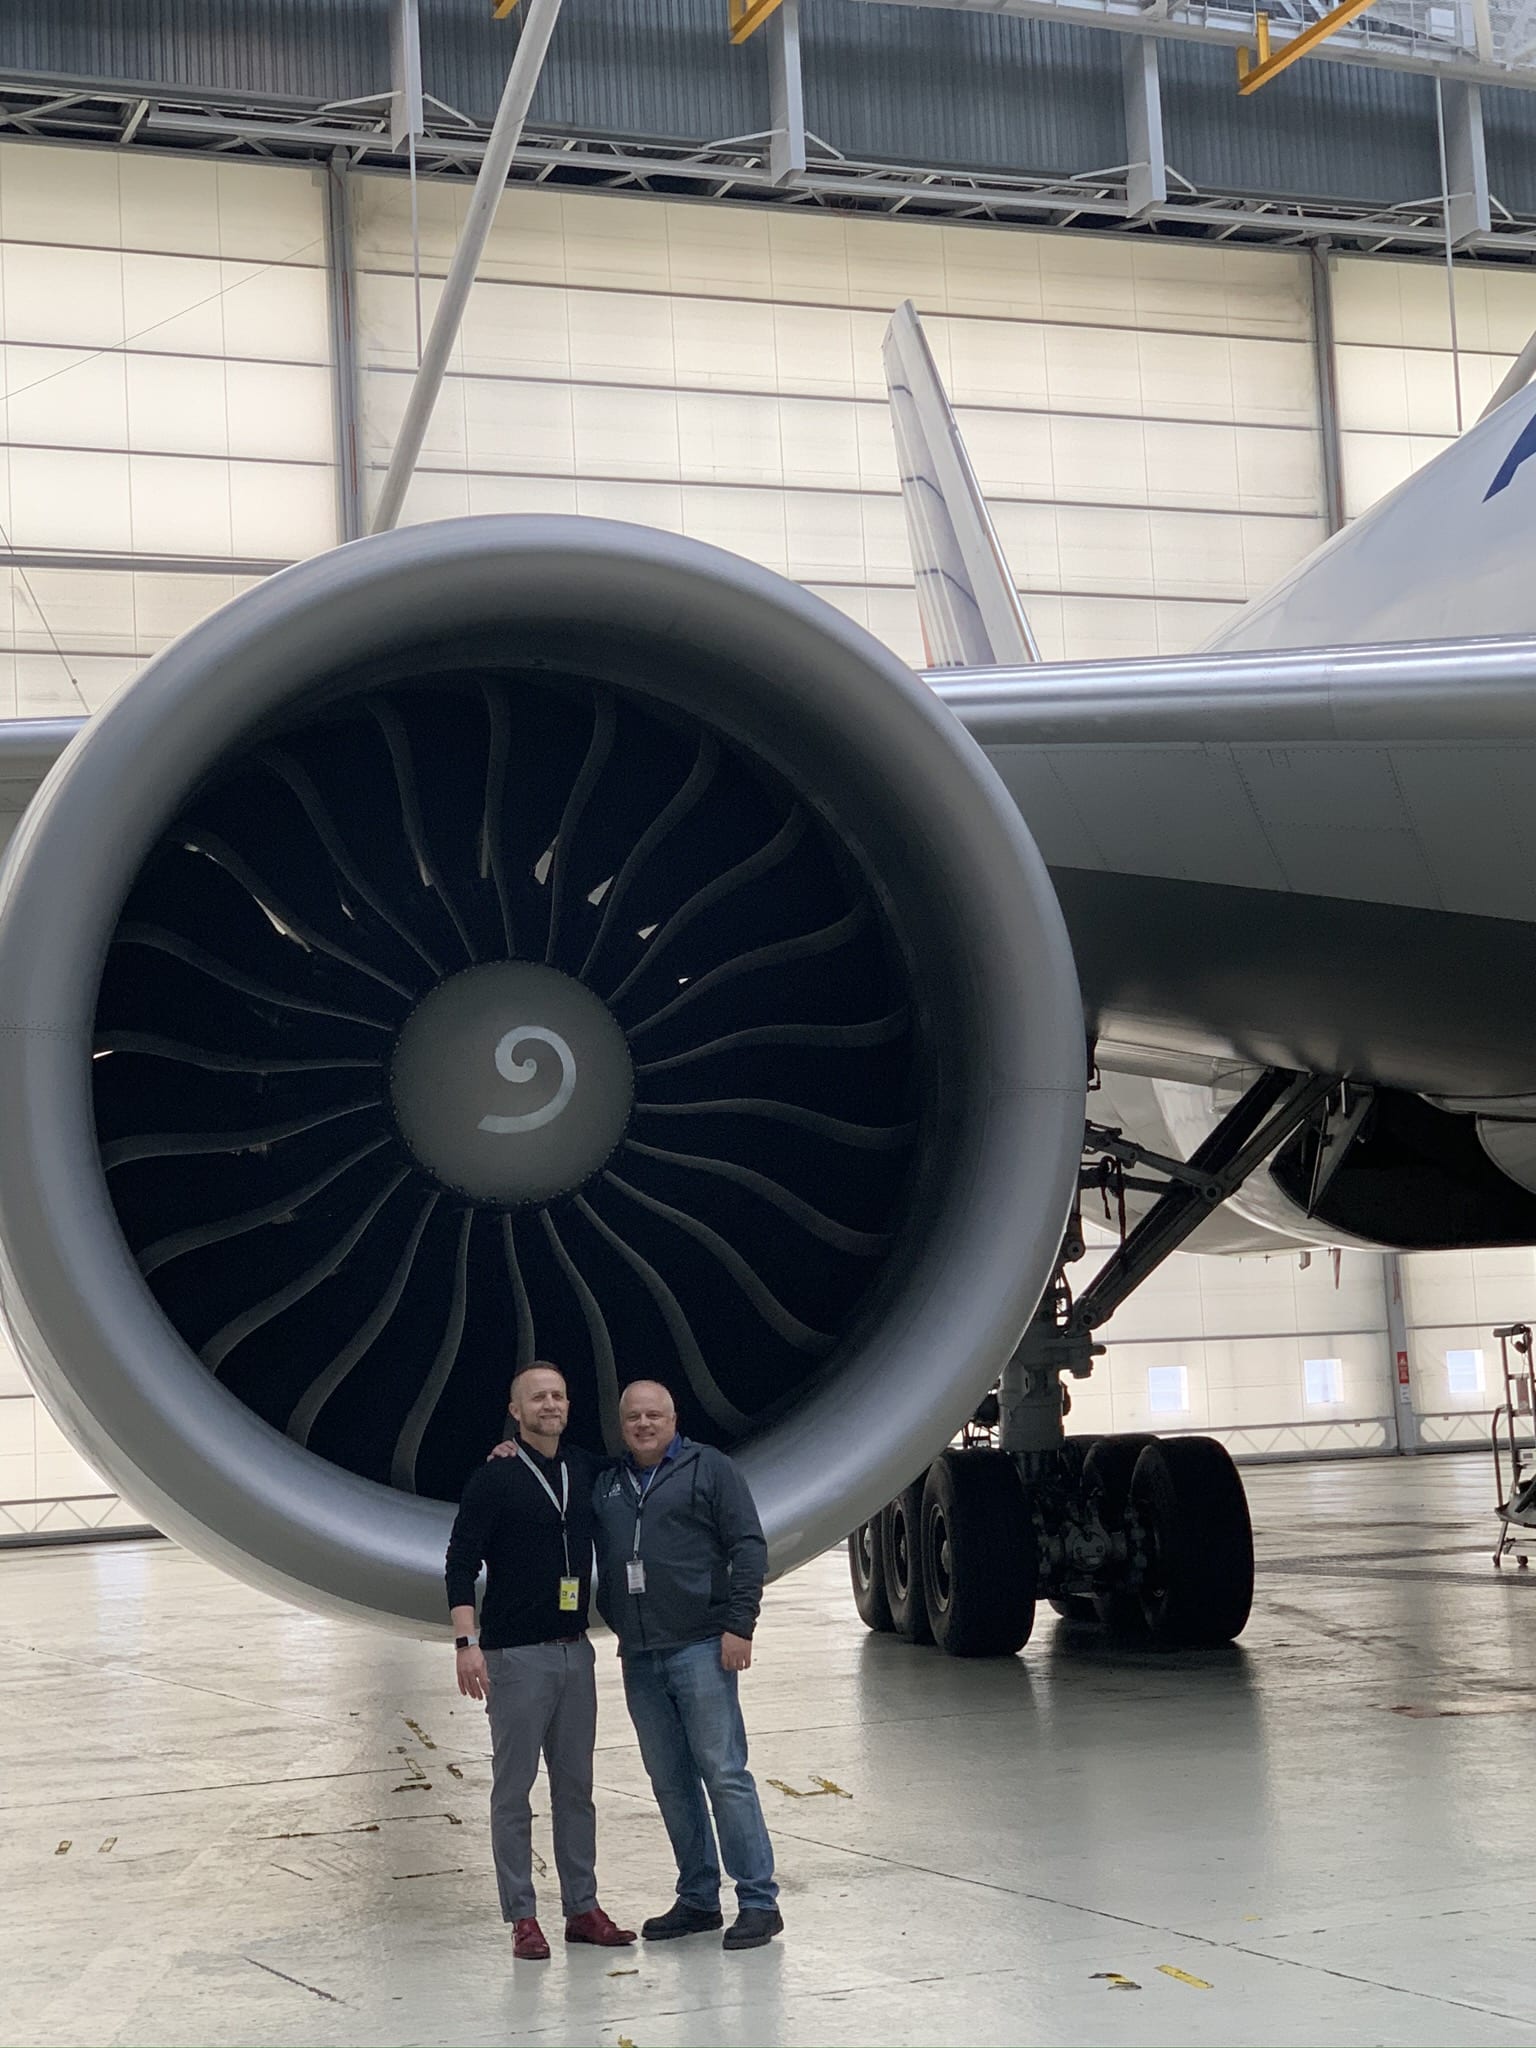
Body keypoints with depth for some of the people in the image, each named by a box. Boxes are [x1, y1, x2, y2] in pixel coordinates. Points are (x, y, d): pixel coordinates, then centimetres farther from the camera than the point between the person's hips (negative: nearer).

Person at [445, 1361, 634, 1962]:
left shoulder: (586, 1471, 9)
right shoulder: (494, 1480, -5)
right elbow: (461, 1564, -9)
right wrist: (466, 1641, -19)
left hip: (575, 1651, 5)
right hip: (515, 1657, -5)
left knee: (575, 1787, 9)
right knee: (514, 1789, 0)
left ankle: (582, 1908, 16)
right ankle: (522, 1918, 5)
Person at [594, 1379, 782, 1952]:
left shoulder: (709, 1469, 1)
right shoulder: (605, 1485, 16)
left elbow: (748, 1546, -4)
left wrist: (739, 1625, -12)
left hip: (699, 1647, -5)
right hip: (639, 1657, 5)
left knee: (724, 1773, -7)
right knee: (670, 1783, 9)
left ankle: (759, 1901, -3)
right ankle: (697, 1899, 18)